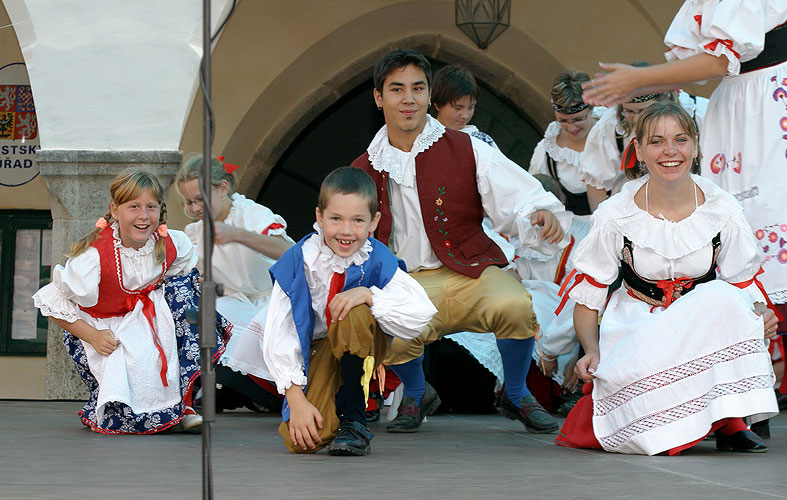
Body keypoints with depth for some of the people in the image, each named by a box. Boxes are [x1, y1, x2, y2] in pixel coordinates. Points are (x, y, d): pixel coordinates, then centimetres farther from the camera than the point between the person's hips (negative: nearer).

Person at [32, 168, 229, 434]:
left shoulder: (171, 244, -12)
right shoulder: (94, 256, -25)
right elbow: (51, 301, -16)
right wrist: (92, 336, -21)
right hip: (104, 331, -6)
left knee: (184, 287, -23)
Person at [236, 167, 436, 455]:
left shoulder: (377, 261, -18)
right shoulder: (297, 261, -18)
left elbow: (420, 315, -27)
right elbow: (279, 336, -17)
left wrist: (367, 294, -37)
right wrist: (297, 400, -23)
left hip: (361, 345, 0)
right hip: (315, 348, 1)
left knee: (355, 313, -36)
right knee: (300, 440, -21)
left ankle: (353, 419, -20)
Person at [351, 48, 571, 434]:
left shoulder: (466, 151, 2)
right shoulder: (363, 172, 8)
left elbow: (518, 196, -4)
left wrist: (542, 214, -27)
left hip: (470, 272, 0)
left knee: (514, 305, -33)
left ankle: (516, 396, 1)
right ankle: (416, 394, 7)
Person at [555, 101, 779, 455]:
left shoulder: (722, 212, -6)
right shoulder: (616, 217, -9)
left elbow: (745, 287, 3)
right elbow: (586, 300, -2)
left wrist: (760, 315, -21)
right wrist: (592, 351, -21)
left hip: (704, 326, 2)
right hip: (636, 329, -2)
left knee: (720, 299, -34)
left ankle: (731, 421, -20)